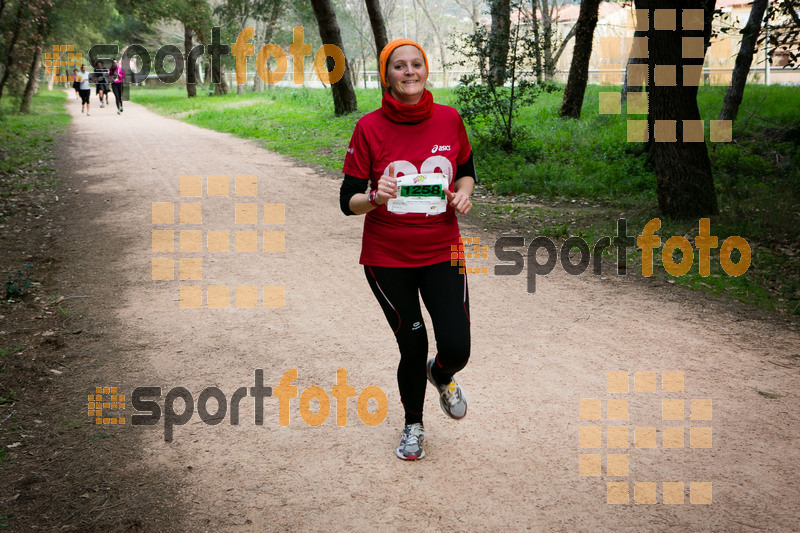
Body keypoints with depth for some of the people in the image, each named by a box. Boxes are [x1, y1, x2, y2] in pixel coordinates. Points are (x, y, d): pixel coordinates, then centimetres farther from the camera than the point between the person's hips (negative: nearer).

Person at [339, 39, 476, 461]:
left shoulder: (449, 119, -2)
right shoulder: (369, 128, -9)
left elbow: (466, 170, 14)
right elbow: (348, 200, -7)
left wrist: (463, 193, -8)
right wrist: (374, 197, -28)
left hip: (441, 252, 2)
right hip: (387, 257, -1)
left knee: (456, 348, -7)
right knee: (413, 346, 6)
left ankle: (441, 376, 34)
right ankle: (413, 425, 35)